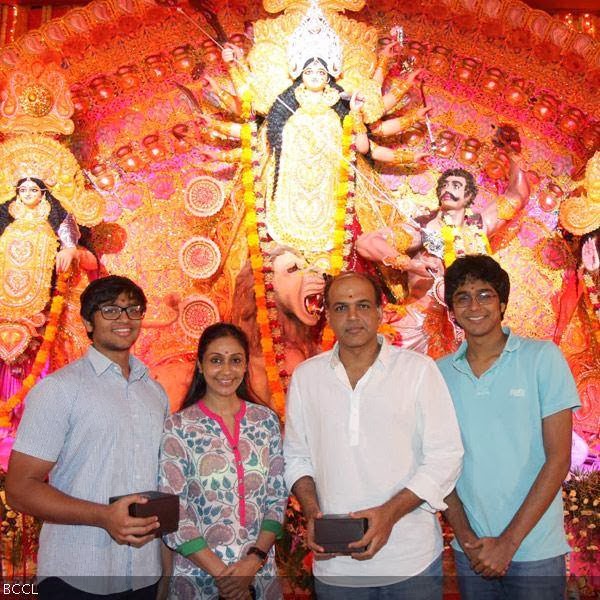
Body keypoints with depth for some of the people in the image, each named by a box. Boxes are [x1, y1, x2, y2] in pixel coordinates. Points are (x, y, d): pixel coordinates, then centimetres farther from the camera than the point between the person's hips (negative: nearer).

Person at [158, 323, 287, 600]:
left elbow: (278, 497, 1)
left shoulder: (266, 420, 0)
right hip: (198, 574, -2)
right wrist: (220, 572, -13)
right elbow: (172, 514, -10)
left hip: (260, 572, 3)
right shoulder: (178, 427, -9)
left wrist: (254, 560, -10)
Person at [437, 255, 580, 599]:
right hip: (470, 552, 3)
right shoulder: (441, 374, 1)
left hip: (534, 553, -2)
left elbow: (559, 458, -10)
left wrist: (508, 542, -12)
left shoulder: (543, 358, -7)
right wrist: (467, 538, -6)